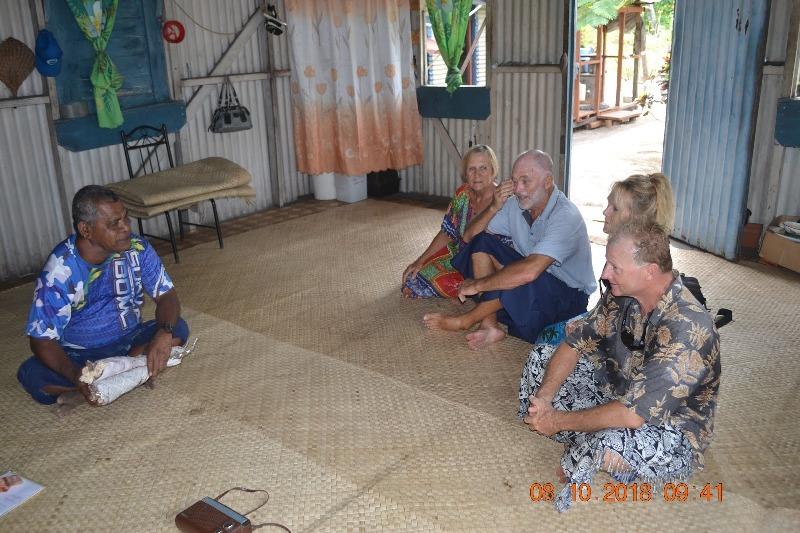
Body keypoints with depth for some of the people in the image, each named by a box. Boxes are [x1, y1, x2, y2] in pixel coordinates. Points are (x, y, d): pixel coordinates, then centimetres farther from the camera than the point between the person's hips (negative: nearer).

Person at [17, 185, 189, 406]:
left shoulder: (137, 249, -15)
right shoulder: (59, 271, -23)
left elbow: (166, 295, -8)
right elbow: (42, 340, -20)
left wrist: (164, 332, -32)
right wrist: (76, 375, -40)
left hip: (129, 341, 2)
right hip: (79, 356, -2)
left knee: (178, 329, -22)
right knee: (32, 376, -30)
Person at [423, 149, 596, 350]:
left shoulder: (566, 216, -28)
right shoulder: (516, 204, -4)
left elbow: (529, 271, -40)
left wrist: (477, 285, -31)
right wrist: (495, 207, -19)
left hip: (569, 296, -7)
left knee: (519, 280, -37)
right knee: (482, 242, -10)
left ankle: (464, 321, -12)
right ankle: (490, 327, -19)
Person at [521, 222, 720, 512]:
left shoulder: (687, 330, -34)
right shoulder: (621, 294, -11)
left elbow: (631, 415, -35)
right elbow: (574, 344, -2)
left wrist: (558, 421, -24)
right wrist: (543, 398, -17)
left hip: (671, 430, -7)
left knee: (609, 446, -40)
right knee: (542, 358, 4)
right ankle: (587, 440, -4)